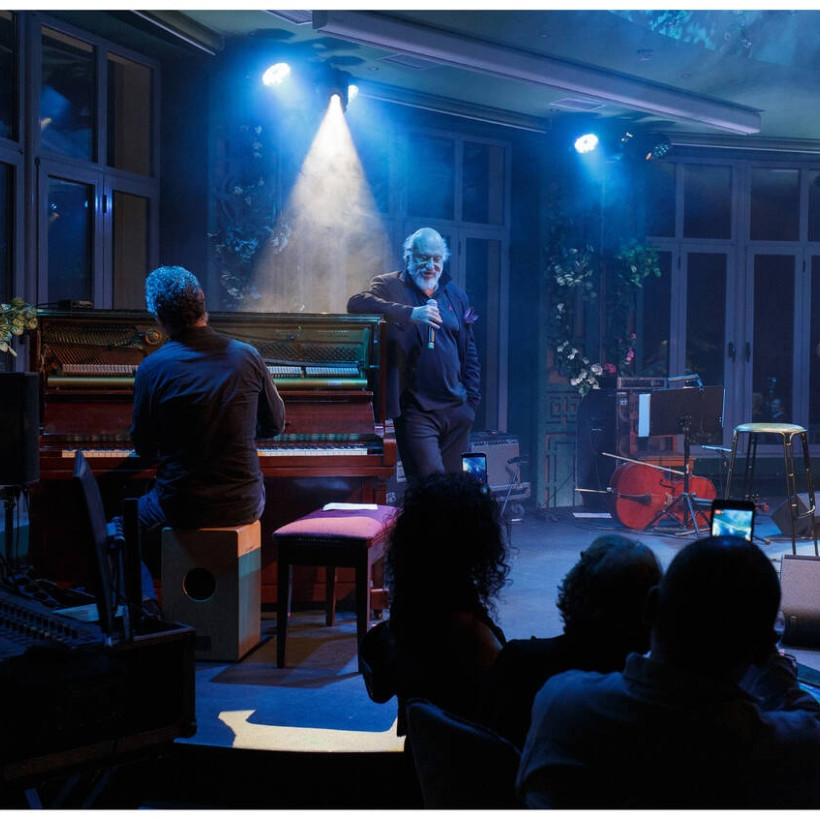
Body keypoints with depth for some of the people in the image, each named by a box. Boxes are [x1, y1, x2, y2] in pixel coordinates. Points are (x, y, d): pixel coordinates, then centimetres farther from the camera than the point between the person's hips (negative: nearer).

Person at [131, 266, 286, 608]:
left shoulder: (153, 368, -11)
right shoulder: (247, 357, -4)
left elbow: (144, 447, -1)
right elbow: (275, 424, 11)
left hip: (181, 507, -2)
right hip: (244, 504, 2)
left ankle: (144, 608, 18)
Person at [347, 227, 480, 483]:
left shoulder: (456, 295, 16)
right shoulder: (389, 285, 1)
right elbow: (356, 303, -20)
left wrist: (471, 399, 12)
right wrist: (410, 314, -29)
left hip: (457, 409, 5)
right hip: (416, 411, -5)